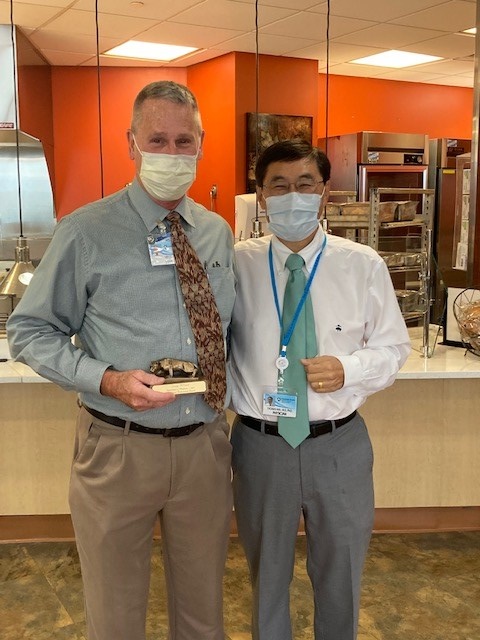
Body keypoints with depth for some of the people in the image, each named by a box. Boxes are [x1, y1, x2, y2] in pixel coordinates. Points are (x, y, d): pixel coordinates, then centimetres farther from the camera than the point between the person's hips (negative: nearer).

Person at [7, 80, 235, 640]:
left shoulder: (218, 233, 5)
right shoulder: (86, 233, -9)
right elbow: (29, 332, -6)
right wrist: (108, 380, -19)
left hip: (204, 442, 4)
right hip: (118, 447, -3)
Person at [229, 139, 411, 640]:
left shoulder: (364, 266, -5)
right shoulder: (237, 264, -5)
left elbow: (394, 347, 2)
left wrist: (349, 369, -17)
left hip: (338, 445, 0)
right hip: (259, 444, 0)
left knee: (339, 579, 22)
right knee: (266, 577, 22)